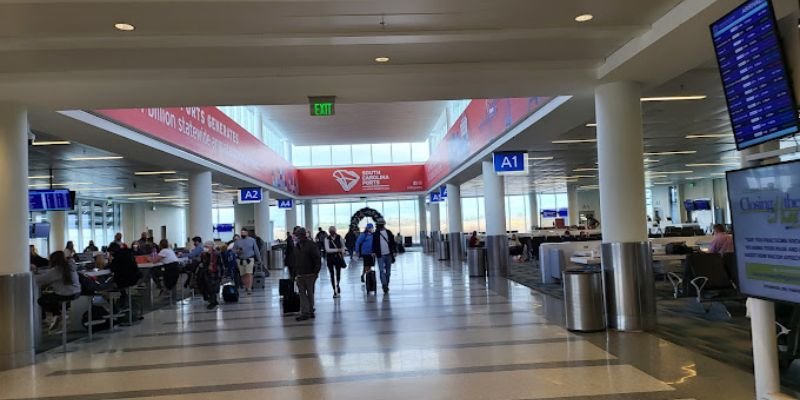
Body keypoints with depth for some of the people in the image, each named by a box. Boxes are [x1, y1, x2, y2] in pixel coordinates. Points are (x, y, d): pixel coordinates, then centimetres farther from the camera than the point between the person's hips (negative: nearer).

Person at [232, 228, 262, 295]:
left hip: (249, 259, -2)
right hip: (241, 260, 2)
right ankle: (246, 286, 22)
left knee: (249, 274, -12)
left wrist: (259, 259, 10)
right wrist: (237, 251, -14)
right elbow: (233, 250, 9)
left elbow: (256, 250, 9)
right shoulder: (237, 241, 7)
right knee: (243, 275, 6)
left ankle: (249, 288, -15)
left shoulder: (252, 240, 6)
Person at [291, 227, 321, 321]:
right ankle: (304, 313, 3)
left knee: (310, 293, 5)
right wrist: (295, 273, 13)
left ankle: (310, 312, 14)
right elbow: (294, 261, 21)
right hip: (300, 275, 6)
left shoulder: (311, 245, -7)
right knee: (302, 294, 2)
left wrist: (316, 272, -14)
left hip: (309, 275, -6)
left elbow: (317, 260, -9)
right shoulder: (296, 247, 14)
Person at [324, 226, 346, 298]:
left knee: (338, 273, 11)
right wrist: (337, 250, -22)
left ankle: (337, 286, 40)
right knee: (332, 275, 1)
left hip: (338, 258, 2)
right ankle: (335, 291, 9)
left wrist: (342, 253, -5)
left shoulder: (339, 237, -3)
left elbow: (343, 246, 11)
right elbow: (327, 249, -18)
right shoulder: (327, 239, -10)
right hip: (330, 259, -2)